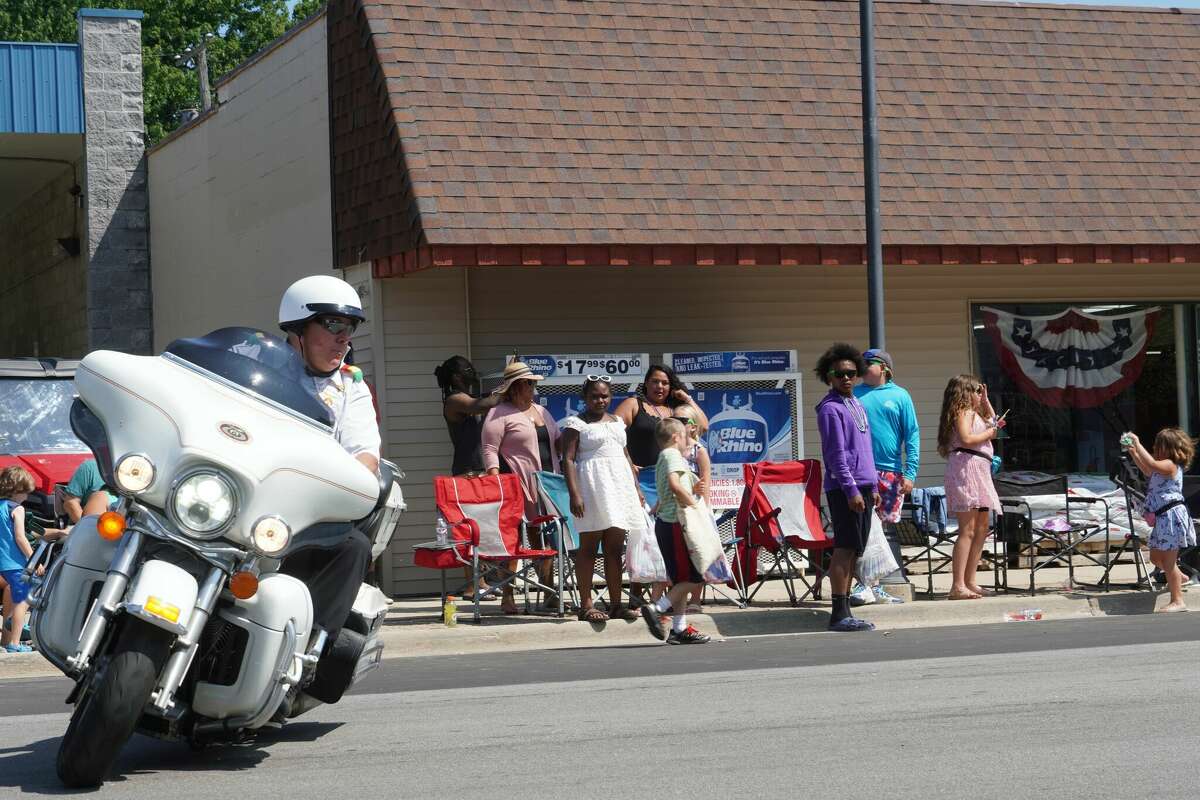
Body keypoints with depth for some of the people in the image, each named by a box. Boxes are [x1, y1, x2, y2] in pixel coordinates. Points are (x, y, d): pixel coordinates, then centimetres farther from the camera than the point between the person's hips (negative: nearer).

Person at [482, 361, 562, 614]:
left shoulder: (541, 411, 20)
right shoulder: (499, 414, -3)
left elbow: (558, 442, 25)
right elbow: (490, 450, -8)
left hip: (546, 486, 7)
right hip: (516, 487, -7)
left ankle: (548, 594, 14)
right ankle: (507, 595, -3)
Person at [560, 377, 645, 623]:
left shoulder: (617, 422, 18)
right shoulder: (576, 423, -1)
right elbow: (568, 459, -8)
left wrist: (636, 488, 16)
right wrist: (574, 494, -18)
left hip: (620, 484, 6)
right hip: (593, 485, -6)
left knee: (615, 548, 5)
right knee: (589, 546, -5)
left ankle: (616, 604, 7)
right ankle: (586, 605, -3)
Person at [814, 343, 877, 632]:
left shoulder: (857, 405, 19)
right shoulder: (830, 408, -9)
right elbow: (836, 454, -15)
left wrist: (872, 486, 20)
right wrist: (851, 489, -19)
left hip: (862, 487, 9)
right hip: (844, 489, -9)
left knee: (853, 551, 10)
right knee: (845, 549, -10)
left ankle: (845, 611, 14)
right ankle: (839, 614, -10)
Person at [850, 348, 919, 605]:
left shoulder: (900, 396, 5)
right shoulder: (854, 395, 9)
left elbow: (912, 435, 2)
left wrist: (910, 473, -7)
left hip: (891, 473, -1)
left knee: (889, 528, 4)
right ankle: (868, 584, -2)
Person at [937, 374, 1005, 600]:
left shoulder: (974, 413, 24)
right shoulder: (964, 412, -5)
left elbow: (993, 422, 38)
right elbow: (966, 438, -21)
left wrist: (986, 401, 28)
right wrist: (989, 433, -7)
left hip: (979, 471, 11)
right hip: (966, 465, -11)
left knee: (982, 527, 13)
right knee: (968, 530, -15)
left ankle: (969, 582, 17)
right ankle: (958, 586, -19)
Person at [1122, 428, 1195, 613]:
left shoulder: (1170, 465, -15)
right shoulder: (1162, 466, 17)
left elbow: (1151, 463, -33)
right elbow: (1146, 470, 34)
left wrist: (1137, 444, -24)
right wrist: (1132, 451, 25)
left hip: (1172, 516, -10)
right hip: (1162, 517, 10)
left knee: (1168, 561, -8)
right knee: (1155, 557, 21)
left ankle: (1177, 601, -4)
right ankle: (1178, 577, 40)